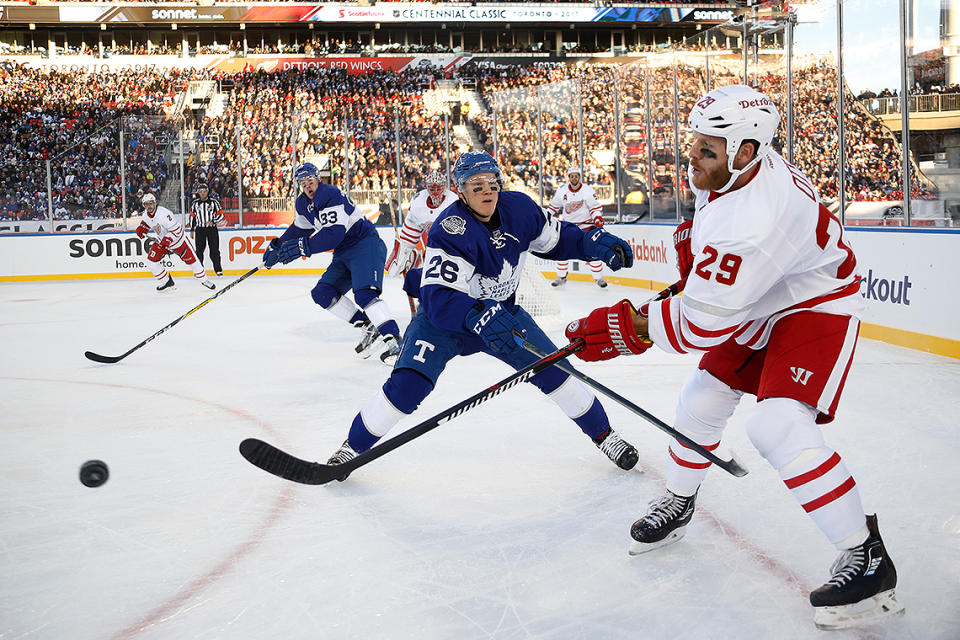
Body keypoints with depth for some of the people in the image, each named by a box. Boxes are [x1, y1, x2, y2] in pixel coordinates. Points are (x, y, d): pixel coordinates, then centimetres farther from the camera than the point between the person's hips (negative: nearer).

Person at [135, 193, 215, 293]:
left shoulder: (164, 213, -32)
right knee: (151, 260, -4)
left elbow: (176, 229, -31)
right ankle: (166, 282, 11)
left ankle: (204, 280, 19)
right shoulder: (146, 213, -8)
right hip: (162, 240, 6)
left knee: (191, 259, -1)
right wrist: (142, 227, -3)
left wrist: (166, 241, -35)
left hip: (178, 239, -6)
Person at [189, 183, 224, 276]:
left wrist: (213, 221, -17)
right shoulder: (195, 203, 6)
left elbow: (220, 215, -1)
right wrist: (192, 229, 11)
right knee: (199, 250, 0)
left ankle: (218, 269, 4)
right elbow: (192, 216, 14)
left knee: (214, 249, -3)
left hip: (212, 228, -2)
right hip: (200, 229, 2)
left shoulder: (214, 202, -2)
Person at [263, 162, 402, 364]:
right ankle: (369, 328, 0)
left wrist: (303, 247, -33)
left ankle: (393, 341, -31)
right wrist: (277, 246, 22)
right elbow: (299, 228, 29)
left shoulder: (331, 195, -19)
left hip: (366, 245, -10)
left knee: (364, 294, -28)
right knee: (322, 293, 1)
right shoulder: (303, 203, 10)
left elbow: (334, 234, -29)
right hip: (344, 254, 10)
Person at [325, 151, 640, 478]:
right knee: (408, 384, -22)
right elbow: (437, 296, -39)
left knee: (554, 370, -3)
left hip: (501, 312, 5)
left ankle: (603, 433, 20)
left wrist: (594, 242, -9)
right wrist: (478, 317, -56)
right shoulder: (450, 230, -31)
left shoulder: (518, 208, -13)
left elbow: (554, 238, 8)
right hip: (443, 315, -4)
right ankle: (353, 447, -1)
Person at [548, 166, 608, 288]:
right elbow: (554, 206, 12)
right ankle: (561, 277, 13)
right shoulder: (562, 190, -2)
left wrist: (598, 219, -22)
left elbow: (595, 207, -6)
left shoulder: (587, 190, -10)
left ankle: (599, 278, 3)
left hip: (586, 224, -3)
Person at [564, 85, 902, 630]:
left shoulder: (755, 222, -40)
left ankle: (868, 559, -15)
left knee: (779, 427, -26)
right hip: (755, 304, 10)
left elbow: (702, 323, -35)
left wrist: (628, 328, -28)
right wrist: (696, 241, 12)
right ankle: (678, 503, 39)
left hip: (814, 307, -9)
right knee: (702, 401, 13)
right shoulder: (724, 169, -12)